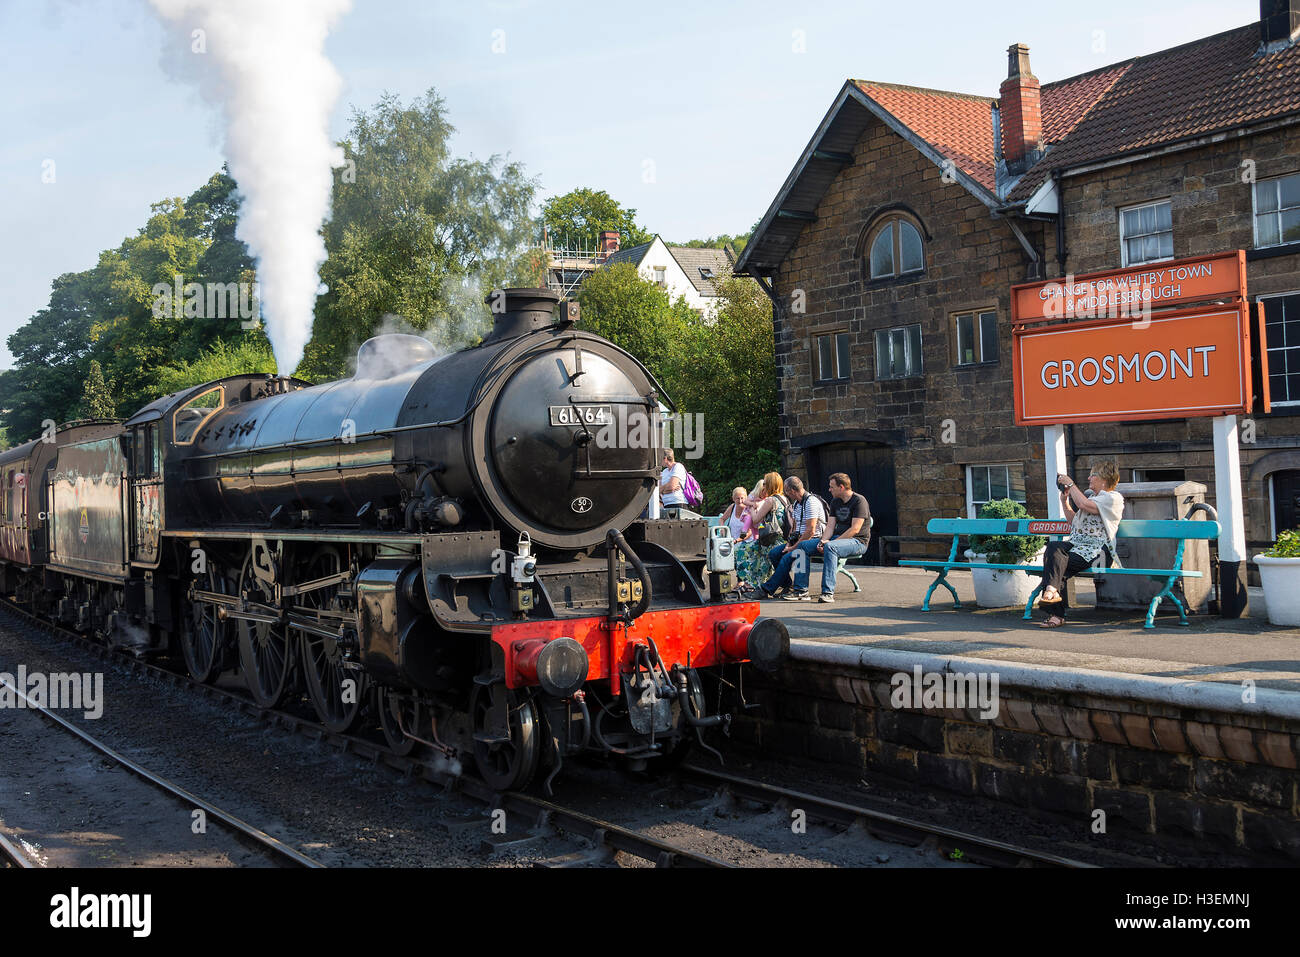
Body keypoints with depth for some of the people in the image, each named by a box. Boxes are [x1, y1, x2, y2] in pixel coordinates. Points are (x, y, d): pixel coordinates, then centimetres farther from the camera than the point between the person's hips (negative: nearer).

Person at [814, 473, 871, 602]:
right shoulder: (835, 502, 15)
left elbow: (855, 529, -18)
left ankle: (828, 592, -42)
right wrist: (823, 540, -14)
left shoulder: (859, 501, -10)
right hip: (838, 539, 8)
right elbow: (830, 526, 8)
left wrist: (829, 542, -21)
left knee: (830, 547, -38)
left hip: (858, 542, -8)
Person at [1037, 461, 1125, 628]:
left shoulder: (1113, 498, -2)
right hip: (1077, 543, 7)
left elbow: (1084, 505, -17)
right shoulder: (1092, 496, 29)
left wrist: (1070, 484, -4)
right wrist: (1065, 500, 22)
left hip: (1097, 550, -7)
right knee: (1053, 547, -26)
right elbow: (1073, 522, 33)